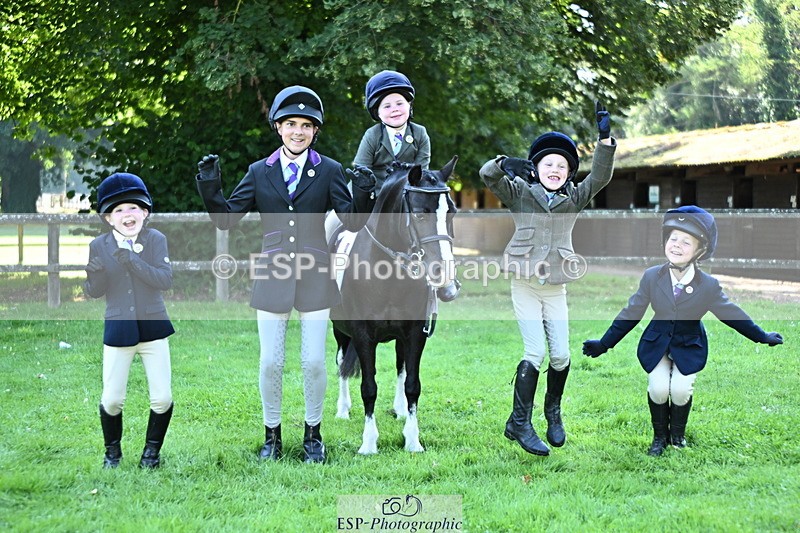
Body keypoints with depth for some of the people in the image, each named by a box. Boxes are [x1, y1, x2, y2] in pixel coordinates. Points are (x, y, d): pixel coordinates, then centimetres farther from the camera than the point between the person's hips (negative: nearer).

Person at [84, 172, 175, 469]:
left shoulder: (156, 239, -4)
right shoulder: (99, 246, -1)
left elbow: (165, 280, -16)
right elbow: (94, 292, 0)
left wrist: (132, 260, -27)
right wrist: (93, 274, -22)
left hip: (153, 328, 0)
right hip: (118, 331, 0)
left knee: (162, 398, -1)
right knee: (112, 399, 0)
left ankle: (152, 450, 23)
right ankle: (112, 451, 25)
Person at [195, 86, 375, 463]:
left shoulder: (329, 171, 3)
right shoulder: (259, 172, 6)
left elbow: (352, 222, -5)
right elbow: (226, 219, 4)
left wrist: (362, 196, -24)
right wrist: (210, 190, -13)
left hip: (314, 276, -1)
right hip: (272, 275, 1)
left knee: (314, 362, 3)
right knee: (270, 363, 4)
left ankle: (313, 435, 22)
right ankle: (272, 436, 21)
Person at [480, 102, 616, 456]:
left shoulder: (574, 200, 9)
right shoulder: (519, 195, 3)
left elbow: (600, 177, -3)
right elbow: (487, 176, -9)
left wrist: (605, 139, -15)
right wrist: (504, 164, -31)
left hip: (556, 289, 3)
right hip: (525, 287, -3)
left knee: (561, 354, -1)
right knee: (535, 353, -12)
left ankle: (553, 412, 25)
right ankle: (519, 423, -3)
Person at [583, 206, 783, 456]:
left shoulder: (709, 285, -16)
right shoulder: (652, 276, -13)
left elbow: (731, 314, -2)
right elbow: (631, 314, -4)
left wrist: (763, 338, 4)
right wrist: (604, 344, -3)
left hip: (689, 346, -1)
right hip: (657, 344, 1)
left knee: (680, 389, -20)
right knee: (658, 388, -20)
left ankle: (678, 434, 12)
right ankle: (659, 436, 7)